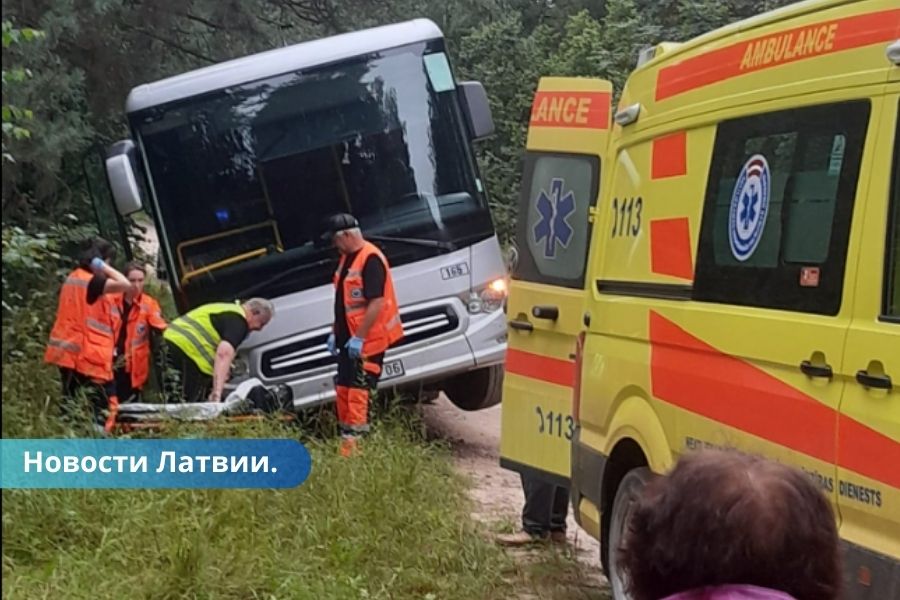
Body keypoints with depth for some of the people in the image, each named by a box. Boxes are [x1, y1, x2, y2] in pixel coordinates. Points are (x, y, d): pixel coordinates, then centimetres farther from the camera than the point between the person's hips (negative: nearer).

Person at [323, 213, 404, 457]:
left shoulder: (371, 259, -18)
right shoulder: (347, 258, 13)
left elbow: (376, 303, -24)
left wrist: (358, 338, -24)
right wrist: (336, 333, 17)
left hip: (367, 342, -10)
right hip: (348, 340, 10)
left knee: (357, 393, -11)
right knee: (343, 389, 14)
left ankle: (352, 444, -11)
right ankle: (344, 445, 22)